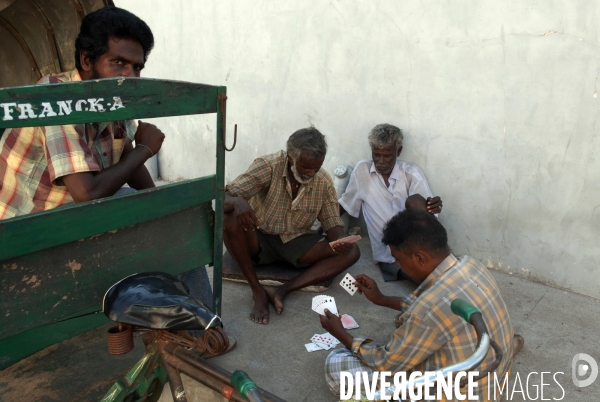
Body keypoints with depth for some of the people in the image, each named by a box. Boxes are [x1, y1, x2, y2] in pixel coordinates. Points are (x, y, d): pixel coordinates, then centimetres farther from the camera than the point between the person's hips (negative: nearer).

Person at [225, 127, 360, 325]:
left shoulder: (324, 182, -9)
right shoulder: (267, 166, -20)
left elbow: (332, 221, -2)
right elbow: (226, 197, -24)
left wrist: (340, 241, -26)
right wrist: (238, 202, -50)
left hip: (296, 242, 3)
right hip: (259, 240, -2)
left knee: (351, 252, -17)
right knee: (231, 218, -34)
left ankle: (282, 291, -25)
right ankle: (258, 292, -22)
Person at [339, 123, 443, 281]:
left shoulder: (412, 173, -1)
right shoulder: (362, 169, 2)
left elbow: (426, 211, -6)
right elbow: (344, 204, 12)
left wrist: (433, 208, -30)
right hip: (388, 256, -1)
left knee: (416, 200, -27)